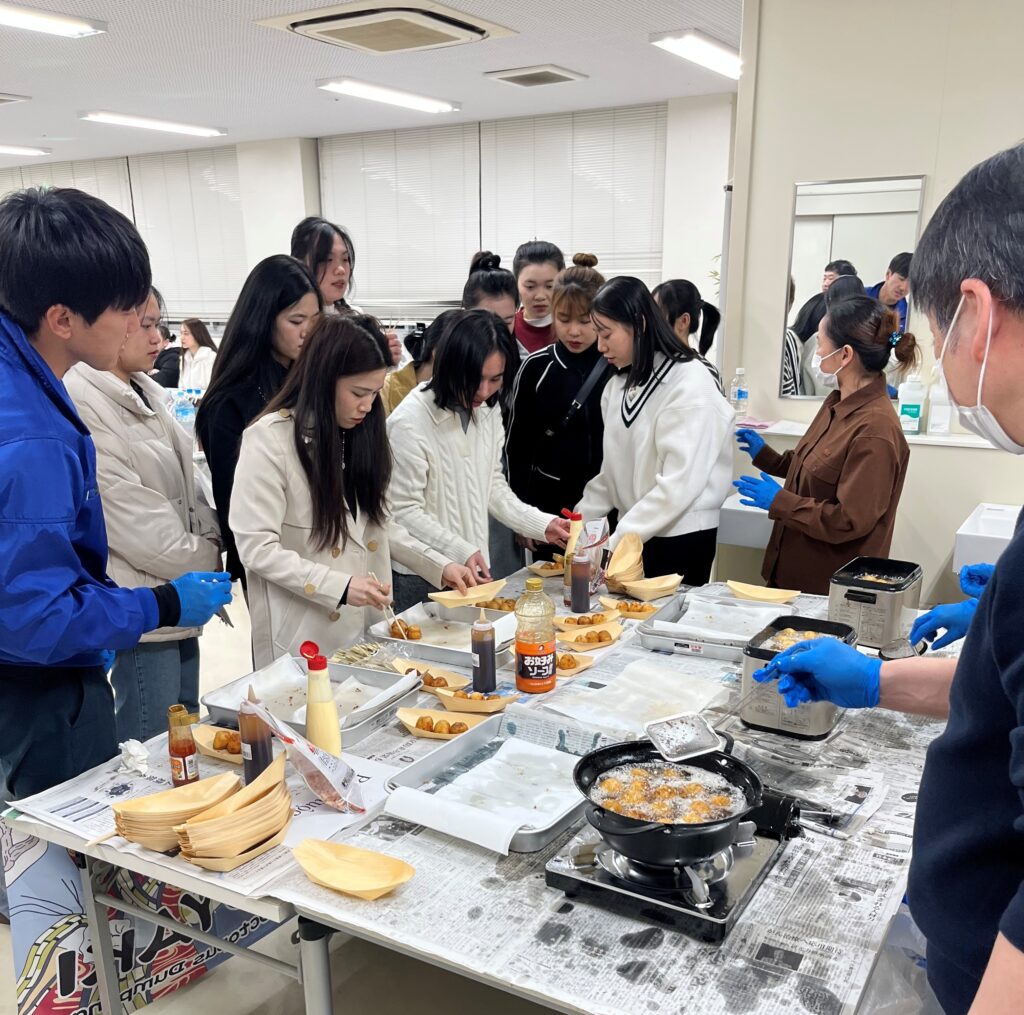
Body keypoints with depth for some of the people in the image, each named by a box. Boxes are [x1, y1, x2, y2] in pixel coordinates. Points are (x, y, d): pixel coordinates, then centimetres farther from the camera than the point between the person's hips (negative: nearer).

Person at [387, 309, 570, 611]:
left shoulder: (489, 411, 2)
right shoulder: (410, 423, -20)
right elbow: (404, 511, -16)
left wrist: (542, 524, -1)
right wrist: (460, 552, -20)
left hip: (472, 572, 6)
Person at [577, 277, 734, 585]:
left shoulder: (690, 384, -15)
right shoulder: (619, 384, 7)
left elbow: (679, 484, -21)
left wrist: (616, 542, -22)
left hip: (679, 538, -6)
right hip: (633, 533, 6)